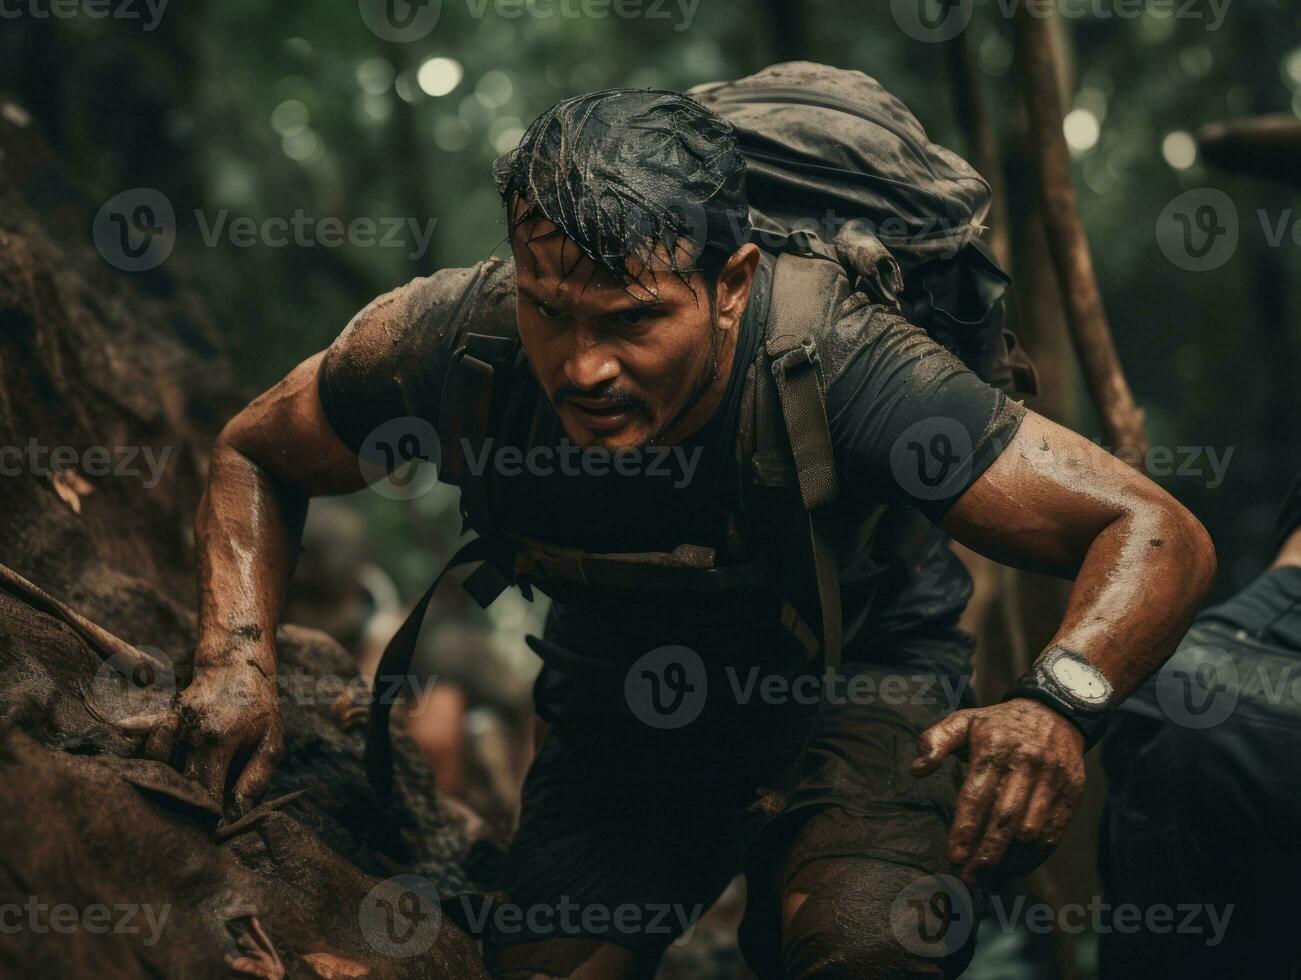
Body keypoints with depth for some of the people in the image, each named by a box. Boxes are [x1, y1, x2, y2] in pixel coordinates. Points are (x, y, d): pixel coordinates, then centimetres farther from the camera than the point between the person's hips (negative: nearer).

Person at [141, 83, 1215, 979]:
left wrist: (1056, 706, -53)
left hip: (855, 679, -4)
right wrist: (238, 657, -20)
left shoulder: (837, 366, -35)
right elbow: (255, 455, -3)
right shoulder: (456, 342, -25)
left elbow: (1158, 533, -34)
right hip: (619, 701, 4)